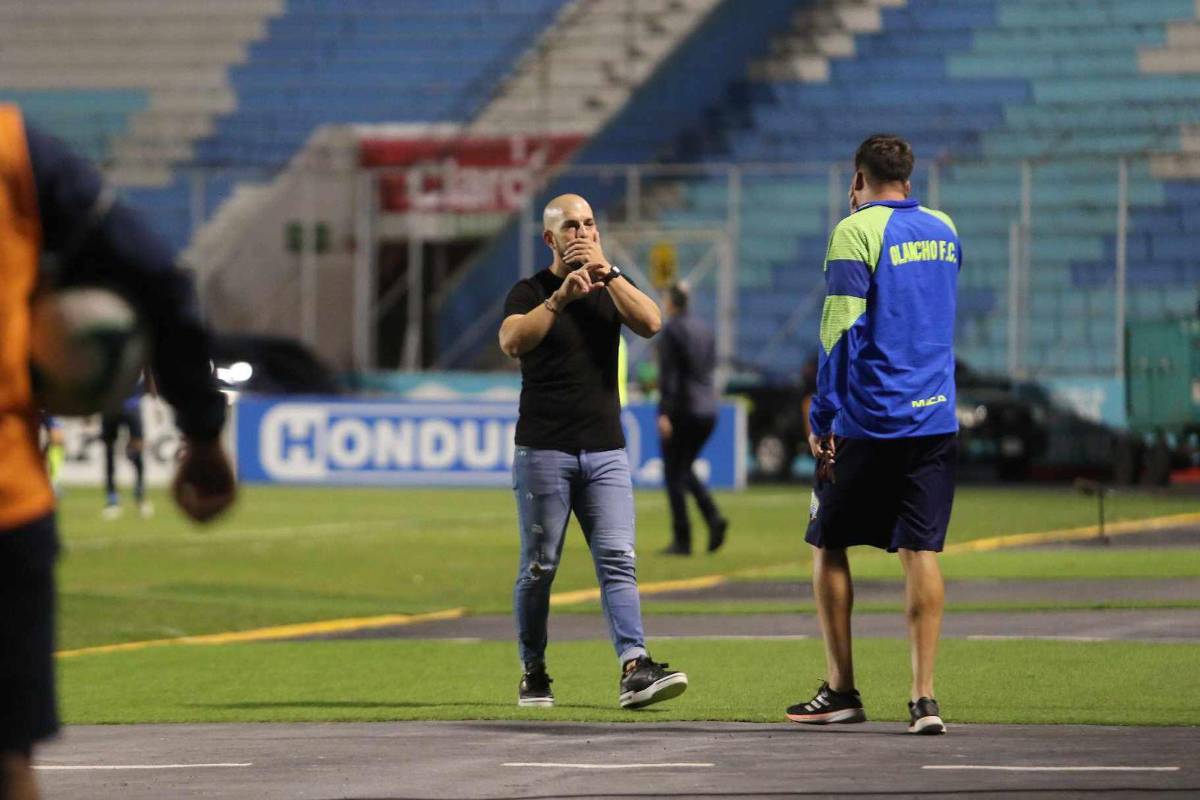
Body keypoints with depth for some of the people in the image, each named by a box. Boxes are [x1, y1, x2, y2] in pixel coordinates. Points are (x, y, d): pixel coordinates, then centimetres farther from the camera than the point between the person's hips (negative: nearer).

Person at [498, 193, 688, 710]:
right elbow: (512, 342, -20)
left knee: (618, 561, -9)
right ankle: (533, 675, 12)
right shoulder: (530, 292, 1)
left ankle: (635, 669, -19)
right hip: (543, 452, -3)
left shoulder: (610, 288, 12)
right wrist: (562, 295, -29)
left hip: (605, 451, 3)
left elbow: (650, 323, -7)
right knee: (539, 568, 2)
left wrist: (607, 270, -10)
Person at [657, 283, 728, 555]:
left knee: (674, 473, 2)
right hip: (708, 409, 7)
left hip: (682, 409, -7)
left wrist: (664, 412, -18)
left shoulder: (671, 331, -11)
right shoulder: (704, 329, 11)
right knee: (685, 469, 19)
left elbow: (667, 374, -16)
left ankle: (682, 540, 0)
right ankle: (713, 517, -2)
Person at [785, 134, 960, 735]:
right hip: (934, 418, 5)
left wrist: (822, 416, -9)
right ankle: (924, 697, -7)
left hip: (866, 421, -5)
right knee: (921, 553, 1)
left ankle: (841, 690, 11)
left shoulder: (858, 230, -7)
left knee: (829, 546, 10)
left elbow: (840, 327, -13)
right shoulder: (943, 230, 12)